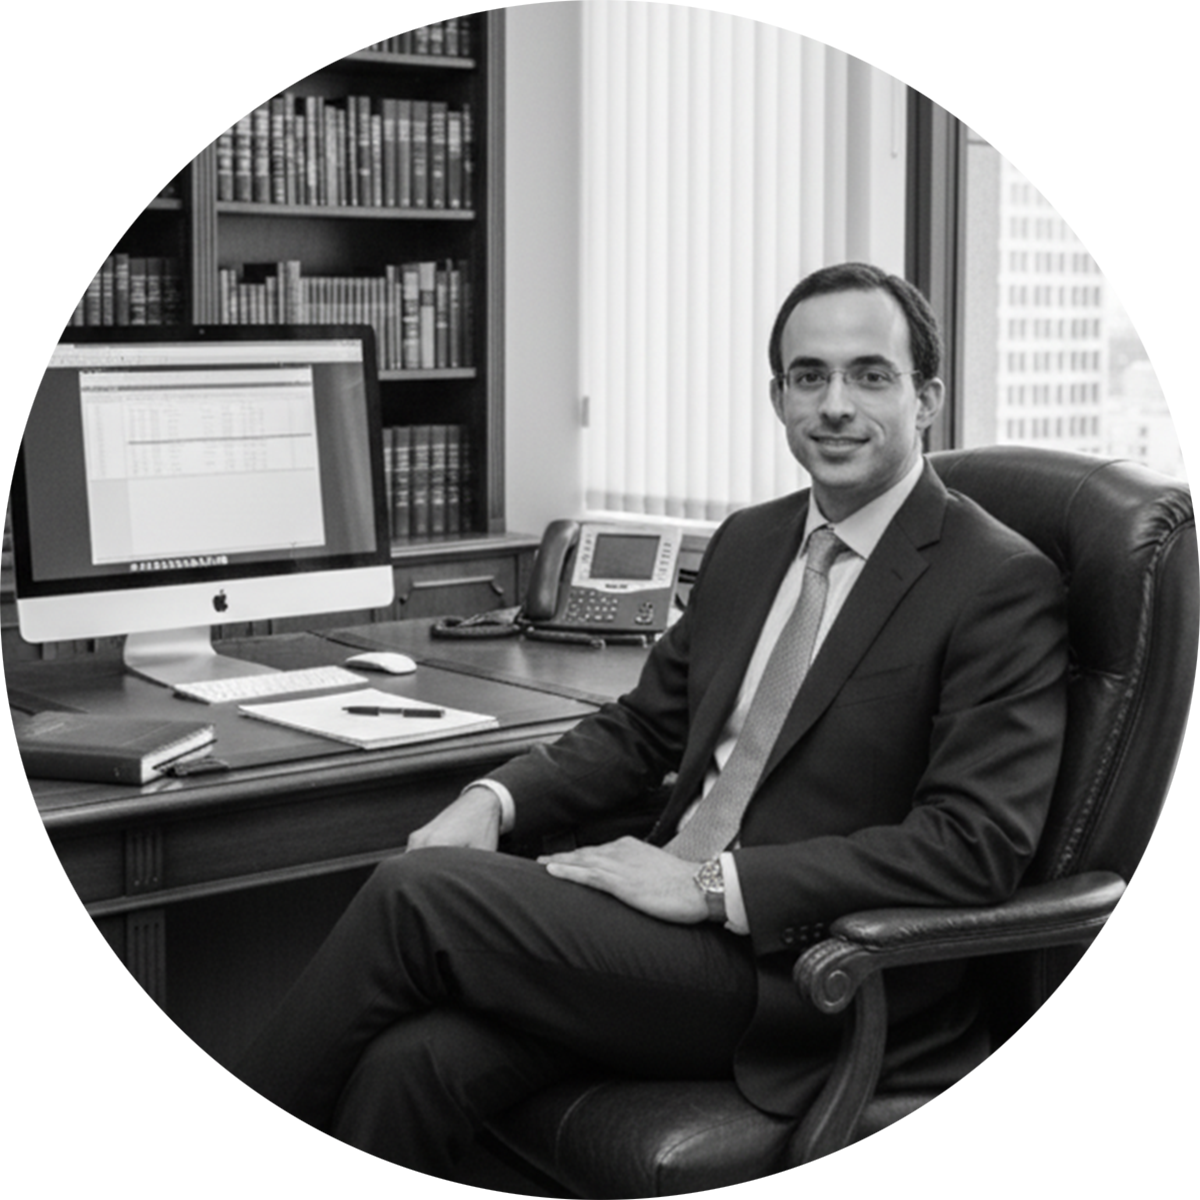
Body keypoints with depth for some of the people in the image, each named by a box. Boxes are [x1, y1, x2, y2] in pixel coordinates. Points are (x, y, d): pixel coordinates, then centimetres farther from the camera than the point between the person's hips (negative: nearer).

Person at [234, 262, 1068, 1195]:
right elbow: (643, 727, 21)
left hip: (802, 971, -6)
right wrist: (495, 802, 1)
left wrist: (712, 883, -20)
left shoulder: (1004, 584, -7)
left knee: (419, 891, -18)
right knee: (411, 1062, -21)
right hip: (681, 921, 6)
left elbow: (973, 847, -16)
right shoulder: (750, 542, 16)